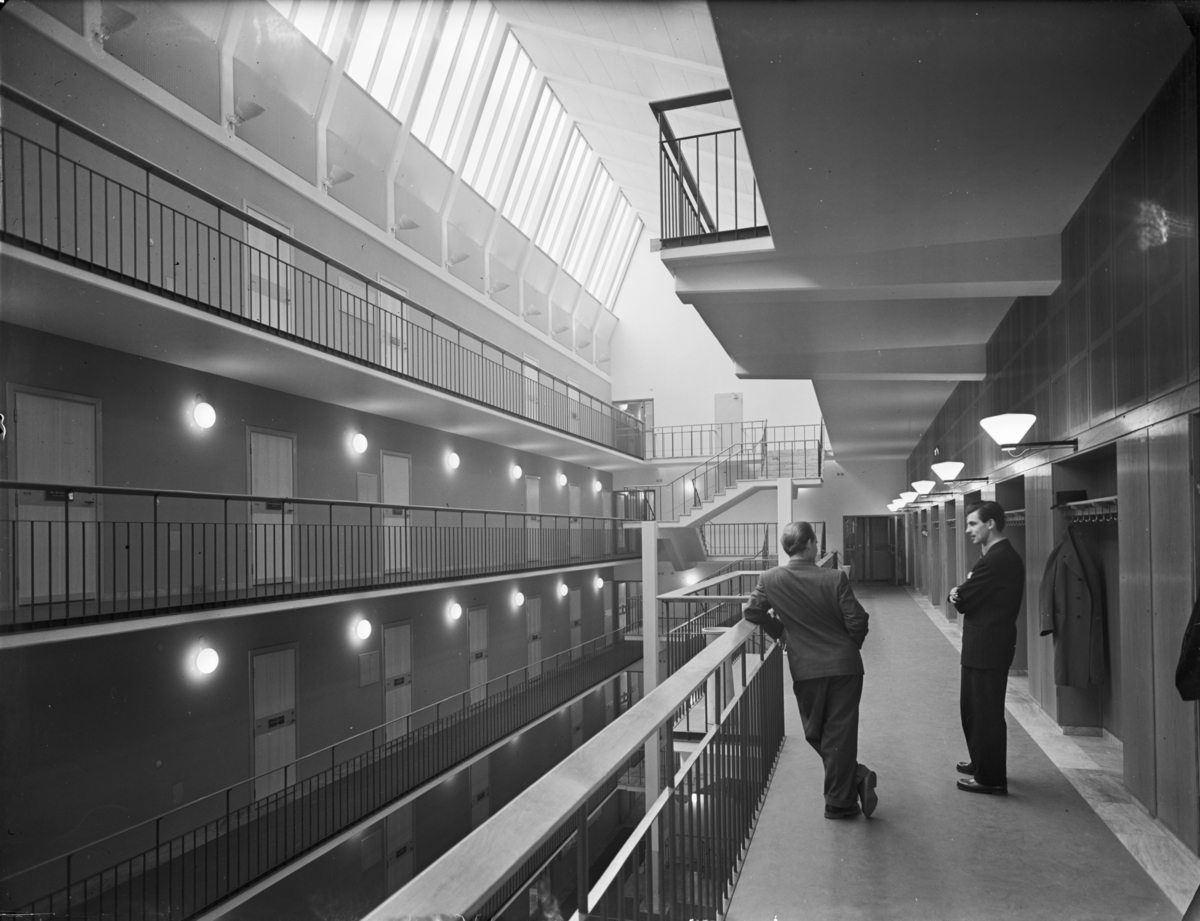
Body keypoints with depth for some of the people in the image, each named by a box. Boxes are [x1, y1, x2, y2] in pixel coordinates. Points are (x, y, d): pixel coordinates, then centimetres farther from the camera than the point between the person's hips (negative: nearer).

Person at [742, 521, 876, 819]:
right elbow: (857, 622, -10)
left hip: (805, 669, 1)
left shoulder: (770, 579, -8)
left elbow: (751, 612, 3)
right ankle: (839, 801, 13)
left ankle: (857, 777, 15)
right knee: (840, 734, 9)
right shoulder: (835, 578, -13)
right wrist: (850, 648, 10)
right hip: (844, 666, -1)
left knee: (816, 733, 17)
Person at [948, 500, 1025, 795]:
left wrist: (956, 593, 1)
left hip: (987, 648, -10)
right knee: (973, 706, 22)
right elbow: (974, 596, 10)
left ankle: (991, 778, 13)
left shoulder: (996, 560, -22)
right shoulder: (1005, 556, 12)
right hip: (987, 646, 10)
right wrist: (960, 594, -10)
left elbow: (963, 601, -19)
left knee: (985, 712, 1)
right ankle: (982, 763, 36)